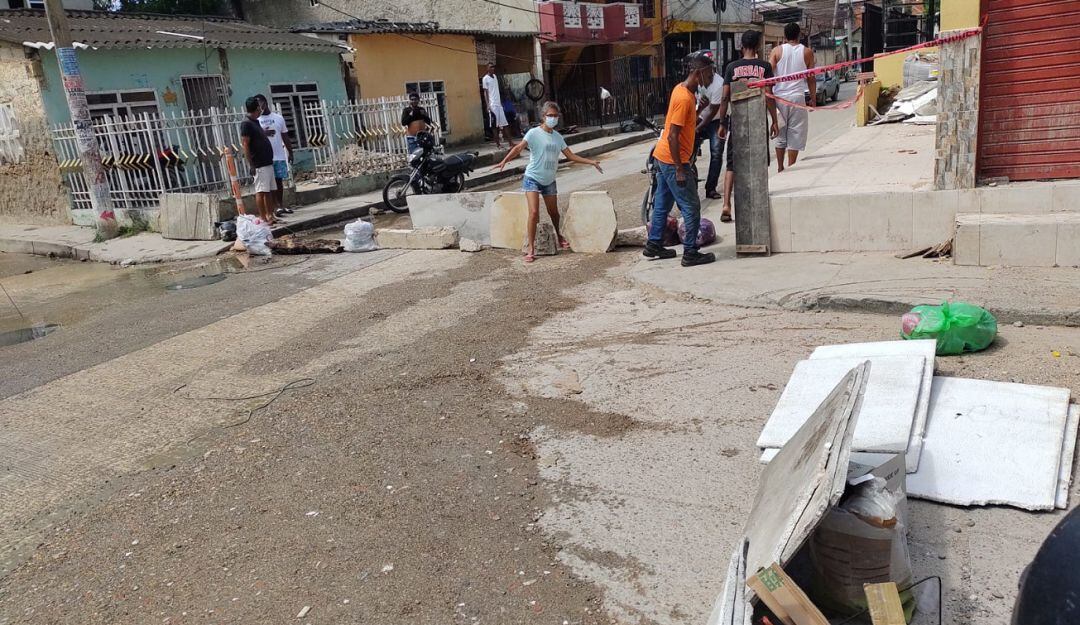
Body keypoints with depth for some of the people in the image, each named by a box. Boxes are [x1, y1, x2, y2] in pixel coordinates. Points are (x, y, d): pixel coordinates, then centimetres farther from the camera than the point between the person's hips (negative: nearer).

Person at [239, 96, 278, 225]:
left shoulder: (255, 122, 17)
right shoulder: (246, 123, -12)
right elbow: (245, 145, -16)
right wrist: (252, 165, -18)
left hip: (267, 162, 9)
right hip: (259, 165, -9)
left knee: (270, 190, 10)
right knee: (261, 191, -6)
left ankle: (270, 216, 15)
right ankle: (263, 218, -2)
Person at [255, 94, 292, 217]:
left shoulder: (278, 117, 10)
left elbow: (285, 136, 13)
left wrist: (290, 152, 9)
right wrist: (262, 133, -23)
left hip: (280, 156, 2)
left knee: (279, 180, 7)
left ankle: (281, 205, 15)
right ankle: (276, 206, -1)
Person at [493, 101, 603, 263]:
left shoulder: (557, 137, 6)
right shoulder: (534, 133, -11)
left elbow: (571, 156, 12)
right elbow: (518, 148, -23)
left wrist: (591, 162, 8)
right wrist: (504, 161, -39)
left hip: (549, 181, 5)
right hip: (533, 178, -5)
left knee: (554, 213, 16)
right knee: (534, 212, -17)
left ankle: (559, 237, 43)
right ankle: (531, 249, -10)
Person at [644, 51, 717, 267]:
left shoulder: (682, 89, 7)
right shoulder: (684, 98, -22)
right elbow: (672, 136, -24)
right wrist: (679, 169, -23)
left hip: (663, 157, 10)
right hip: (673, 161, -10)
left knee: (662, 203, 18)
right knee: (691, 208, -3)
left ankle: (653, 245, 28)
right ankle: (690, 253, 3)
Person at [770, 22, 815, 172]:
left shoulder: (777, 51, 2)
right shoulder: (807, 52, 3)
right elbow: (811, 78, 5)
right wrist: (813, 98, 13)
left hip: (779, 97, 1)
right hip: (797, 97, -1)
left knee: (780, 135, 12)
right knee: (795, 136, 5)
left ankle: (780, 168, 18)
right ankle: (790, 168, 4)